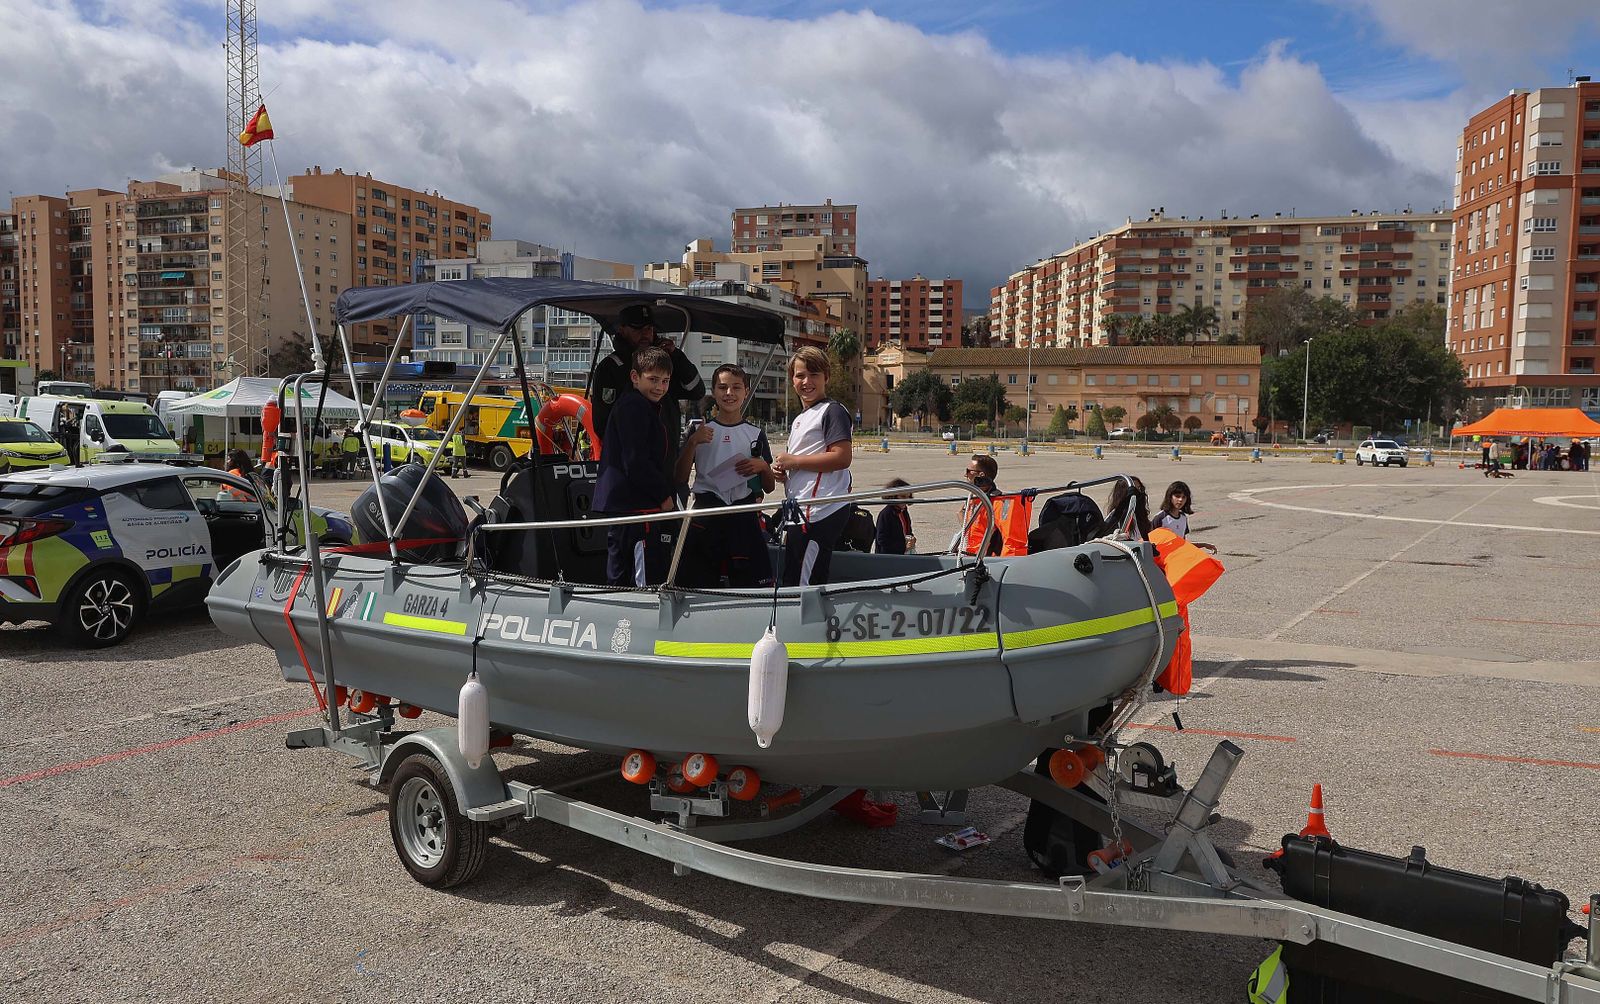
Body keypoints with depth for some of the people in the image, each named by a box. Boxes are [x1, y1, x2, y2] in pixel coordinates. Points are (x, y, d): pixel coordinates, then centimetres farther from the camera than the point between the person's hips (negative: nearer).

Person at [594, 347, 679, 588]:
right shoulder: (633, 407, -12)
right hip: (638, 510, -11)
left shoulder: (647, 407, 21)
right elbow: (635, 462, -19)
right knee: (648, 584, -10)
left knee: (618, 581, 15)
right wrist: (664, 496, -11)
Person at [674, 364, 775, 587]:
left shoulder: (755, 433, 11)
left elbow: (769, 487, 15)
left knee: (750, 585, -4)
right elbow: (680, 479, 0)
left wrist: (762, 466, -5)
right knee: (699, 585, 0)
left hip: (745, 514, 1)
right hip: (706, 512, -1)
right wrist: (692, 442, -10)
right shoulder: (699, 430, 7)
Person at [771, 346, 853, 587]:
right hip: (802, 511, 10)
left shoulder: (832, 411, -6)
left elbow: (842, 458, -17)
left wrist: (794, 461, -13)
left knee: (804, 585, -13)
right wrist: (782, 470, 9)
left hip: (821, 511, -10)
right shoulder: (798, 420, 24)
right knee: (791, 582, 12)